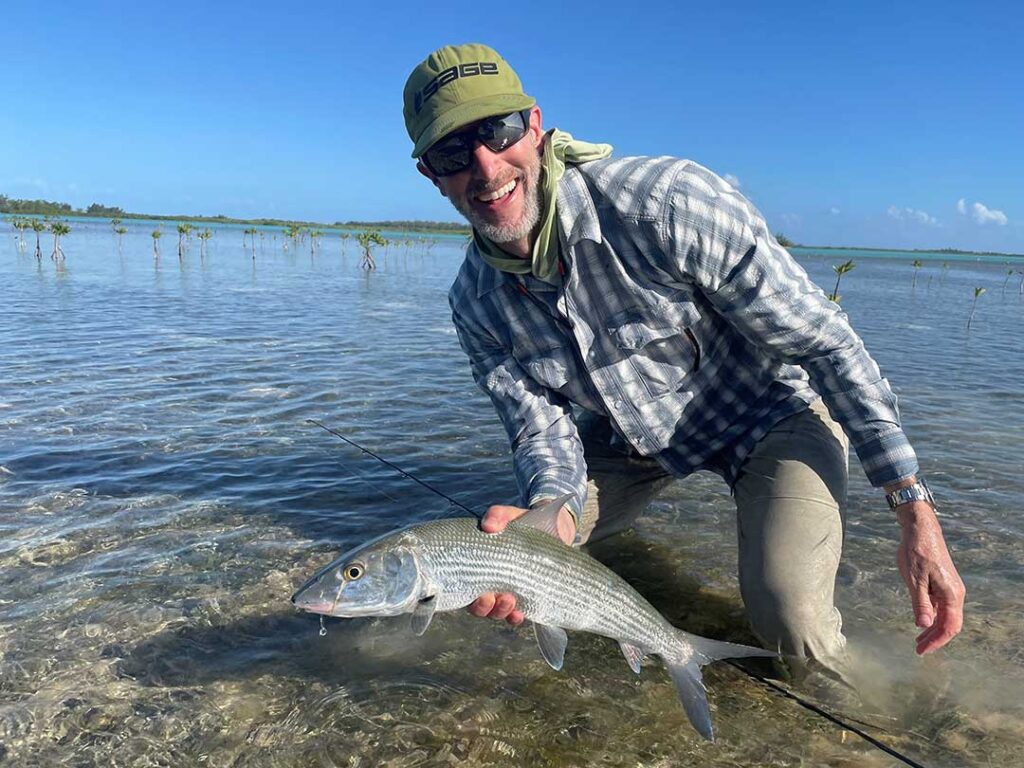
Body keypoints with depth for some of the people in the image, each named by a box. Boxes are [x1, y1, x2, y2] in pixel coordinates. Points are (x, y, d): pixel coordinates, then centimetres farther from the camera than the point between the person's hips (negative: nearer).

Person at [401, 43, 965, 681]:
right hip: (629, 435, 5)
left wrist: (916, 514, -23)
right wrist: (553, 513, -33)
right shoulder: (475, 303, -13)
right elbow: (541, 427, -8)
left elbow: (823, 340, -24)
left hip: (776, 413, -4)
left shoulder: (667, 202, -31)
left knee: (789, 618, -26)